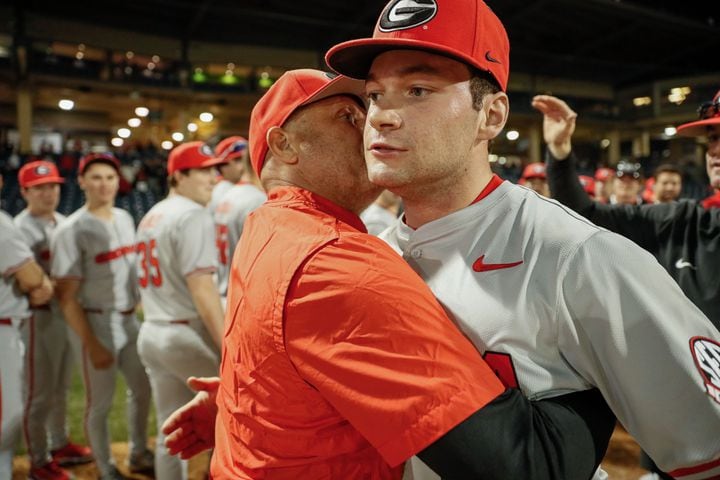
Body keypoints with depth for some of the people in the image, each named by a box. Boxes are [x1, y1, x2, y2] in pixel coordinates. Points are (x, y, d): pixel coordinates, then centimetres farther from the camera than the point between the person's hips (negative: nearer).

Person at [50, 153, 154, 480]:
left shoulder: (125, 219, 6)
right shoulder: (71, 230, -16)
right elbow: (67, 296, -17)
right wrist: (92, 345, -19)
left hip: (130, 319, 7)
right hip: (96, 323, -7)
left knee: (142, 388, 18)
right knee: (100, 402, 6)